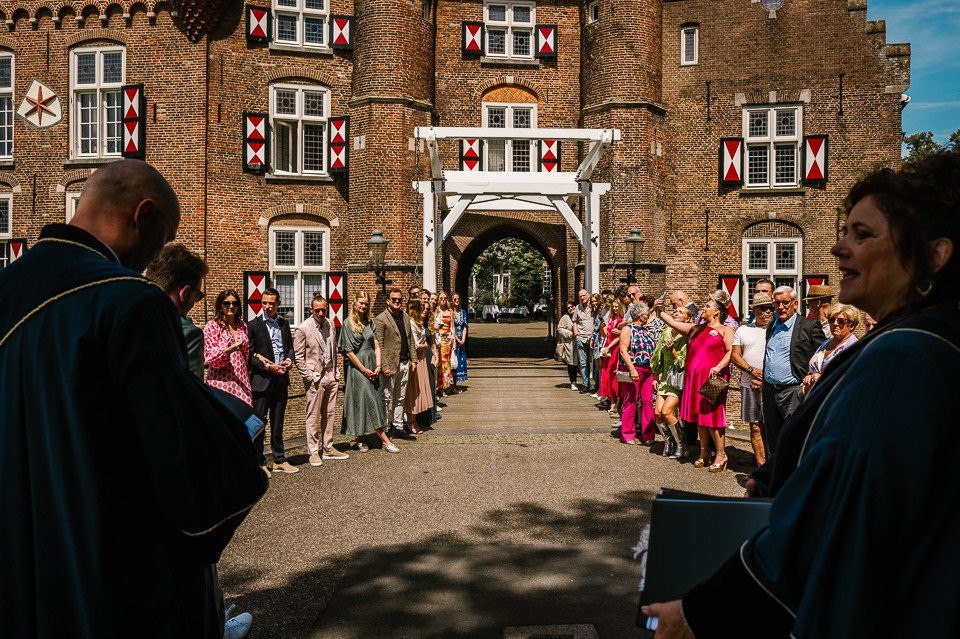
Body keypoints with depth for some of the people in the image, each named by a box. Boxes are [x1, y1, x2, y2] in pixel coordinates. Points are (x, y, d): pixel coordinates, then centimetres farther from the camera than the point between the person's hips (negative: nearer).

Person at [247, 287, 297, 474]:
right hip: (262, 380, -5)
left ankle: (279, 460, 22)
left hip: (281, 379, 5)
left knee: (278, 422, 14)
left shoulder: (284, 323, 11)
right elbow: (250, 355, -8)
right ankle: (258, 463, 11)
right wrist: (268, 366, -16)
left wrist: (289, 359, -2)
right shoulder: (253, 325, -5)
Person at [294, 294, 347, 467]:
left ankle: (328, 449, 21)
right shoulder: (303, 328, -9)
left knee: (329, 414, 12)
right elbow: (298, 357, -8)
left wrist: (336, 371, 11)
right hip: (315, 378, -6)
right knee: (313, 416, 1)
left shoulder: (330, 325, 8)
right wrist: (309, 376, -12)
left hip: (331, 376, 6)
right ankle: (313, 452, 10)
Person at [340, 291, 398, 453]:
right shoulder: (348, 324, -4)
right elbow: (349, 351, -8)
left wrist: (378, 366, -5)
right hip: (357, 367, -6)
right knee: (368, 400, -7)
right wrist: (364, 370, -10)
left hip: (372, 366, 6)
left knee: (375, 401, 6)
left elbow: (376, 346, 8)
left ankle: (360, 439, 17)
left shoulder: (370, 323, 12)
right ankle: (384, 439, -6)